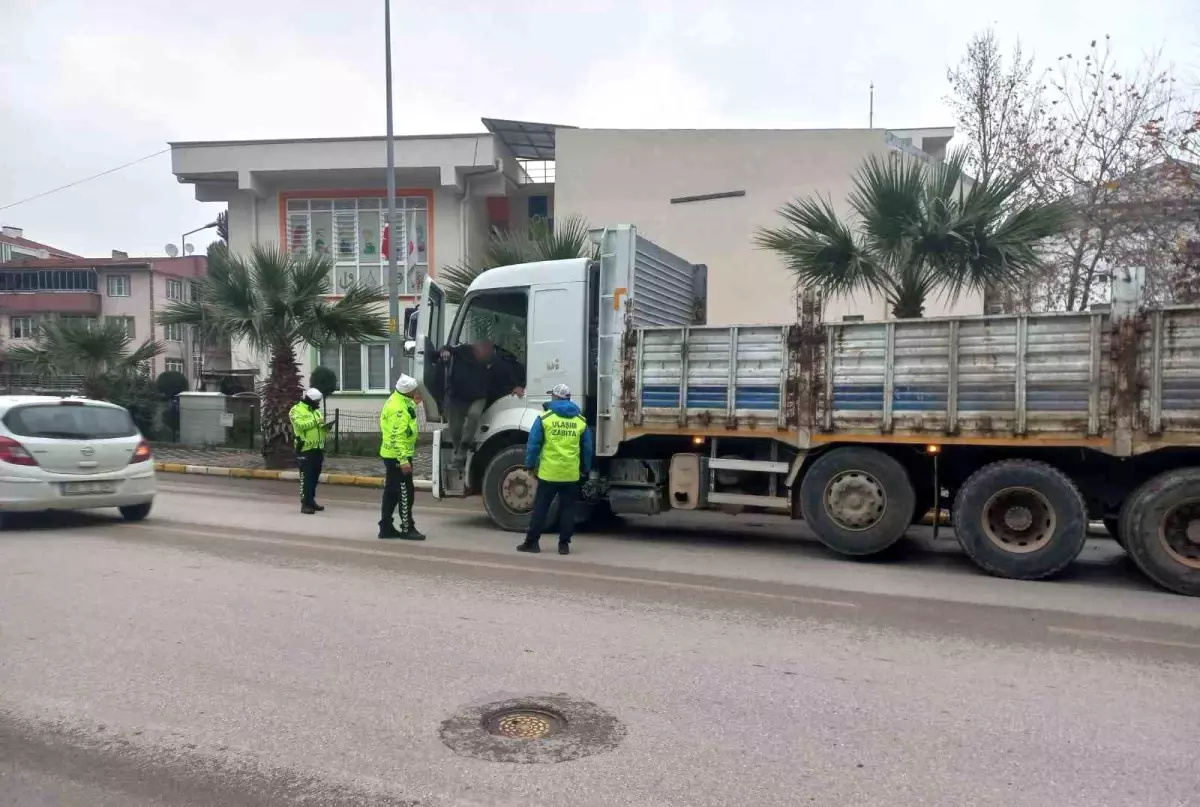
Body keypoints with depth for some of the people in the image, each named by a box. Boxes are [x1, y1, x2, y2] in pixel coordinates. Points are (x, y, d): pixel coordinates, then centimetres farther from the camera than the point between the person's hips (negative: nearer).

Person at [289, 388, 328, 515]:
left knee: (315, 477, 13)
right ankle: (305, 504, -4)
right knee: (306, 477, -7)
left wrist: (325, 427, 0)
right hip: (306, 449, -8)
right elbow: (300, 425, -23)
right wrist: (315, 421, -23)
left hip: (318, 449, 8)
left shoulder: (316, 411, 17)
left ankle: (311, 500, 23)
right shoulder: (297, 410, -7)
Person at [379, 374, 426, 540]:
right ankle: (407, 529, 2)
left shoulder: (398, 399, 8)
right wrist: (403, 460, -28)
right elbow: (397, 437, -27)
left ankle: (386, 527, 18)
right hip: (398, 456, -10)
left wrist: (414, 404, 14)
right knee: (405, 493, -3)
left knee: (392, 492, 13)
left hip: (391, 455, 10)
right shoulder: (398, 408, -22)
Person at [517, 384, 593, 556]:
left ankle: (532, 542, 11)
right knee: (567, 509, 8)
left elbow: (533, 444, -3)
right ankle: (564, 544, 10)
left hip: (548, 472, -2)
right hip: (571, 474, 2)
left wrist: (530, 465, 7)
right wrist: (585, 469, 19)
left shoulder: (545, 418, -3)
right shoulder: (581, 421, 5)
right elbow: (587, 448, 9)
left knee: (540, 508, 7)